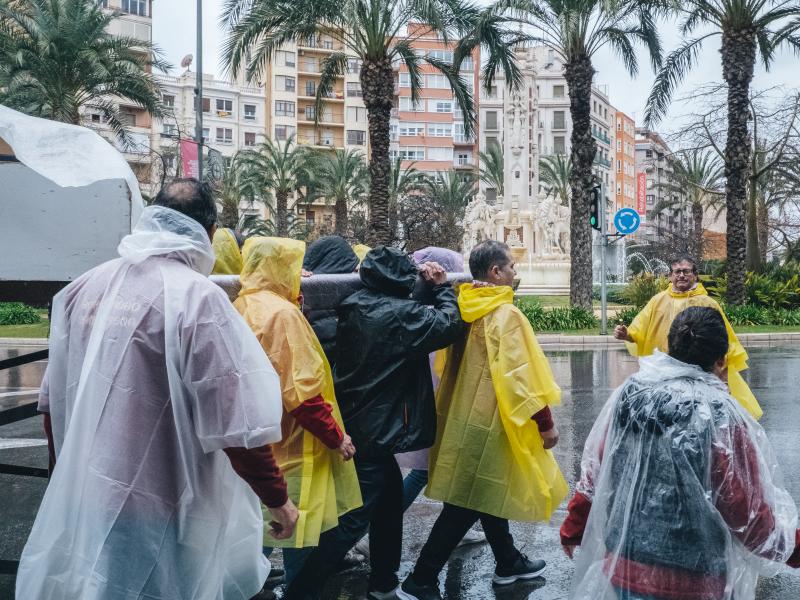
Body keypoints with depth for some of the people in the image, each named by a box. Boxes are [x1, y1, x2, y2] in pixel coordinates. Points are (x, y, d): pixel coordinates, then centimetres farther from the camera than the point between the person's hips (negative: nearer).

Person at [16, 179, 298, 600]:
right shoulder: (197, 297, -17)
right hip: (160, 512, -6)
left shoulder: (86, 288, 2)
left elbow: (53, 402, 11)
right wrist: (276, 498, -5)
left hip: (79, 501, 6)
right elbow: (237, 423, -18)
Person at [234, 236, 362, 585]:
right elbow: (301, 392, -23)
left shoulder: (240, 308, 6)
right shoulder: (282, 313, -19)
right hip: (289, 449, -8)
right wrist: (336, 437, -14)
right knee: (299, 534, 5)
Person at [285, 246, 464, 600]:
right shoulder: (401, 313, -18)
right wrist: (441, 287, 0)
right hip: (376, 432, -9)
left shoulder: (353, 307, 3)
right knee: (354, 519, -1)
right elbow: (449, 325, -13)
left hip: (353, 424, 9)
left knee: (389, 498, 21)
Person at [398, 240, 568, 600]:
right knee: (467, 504, -1)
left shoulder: (463, 309, 4)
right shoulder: (505, 314, -19)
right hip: (489, 419, -9)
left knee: (486, 493, 20)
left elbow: (454, 363, 12)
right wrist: (545, 422, -15)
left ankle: (508, 562, 36)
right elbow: (519, 375, -20)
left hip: (468, 415, 9)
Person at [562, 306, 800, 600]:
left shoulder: (628, 394, -6)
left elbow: (594, 475, 2)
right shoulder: (720, 416, -19)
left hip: (623, 567, 4)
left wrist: (572, 529, 17)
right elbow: (747, 512, -13)